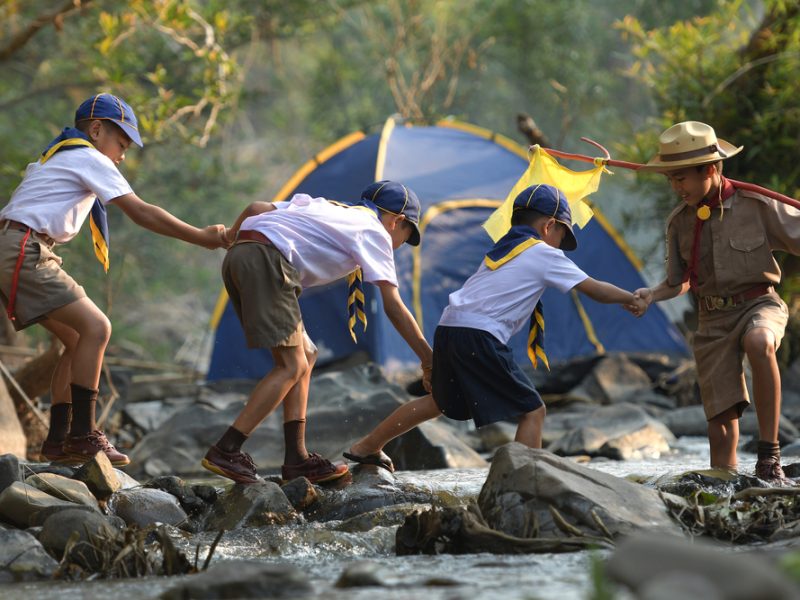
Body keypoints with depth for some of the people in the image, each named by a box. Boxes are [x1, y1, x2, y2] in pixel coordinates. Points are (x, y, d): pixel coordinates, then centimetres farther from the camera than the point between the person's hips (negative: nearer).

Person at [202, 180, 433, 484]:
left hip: (237, 254, 9)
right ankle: (225, 452, -13)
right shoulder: (375, 231, 11)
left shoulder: (325, 206, 31)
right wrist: (429, 359, 6)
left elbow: (255, 208, 21)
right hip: (265, 260, -9)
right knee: (292, 366, -7)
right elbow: (393, 306, 4)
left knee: (305, 356, 13)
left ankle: (296, 459, 8)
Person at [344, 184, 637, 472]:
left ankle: (366, 447, 36)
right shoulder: (544, 254, 3)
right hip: (480, 336, -8)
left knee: (440, 401, 29)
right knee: (532, 411, -1)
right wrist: (633, 299, 17)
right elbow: (595, 290, 5)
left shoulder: (503, 248, 25)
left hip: (449, 328, 8)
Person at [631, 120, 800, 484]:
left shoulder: (756, 206, -10)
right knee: (721, 418, 0)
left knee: (758, 343, -39)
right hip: (713, 319, 4)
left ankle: (769, 455, -31)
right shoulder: (680, 222, 3)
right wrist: (651, 295, -6)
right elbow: (679, 282, 14)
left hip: (759, 304, -4)